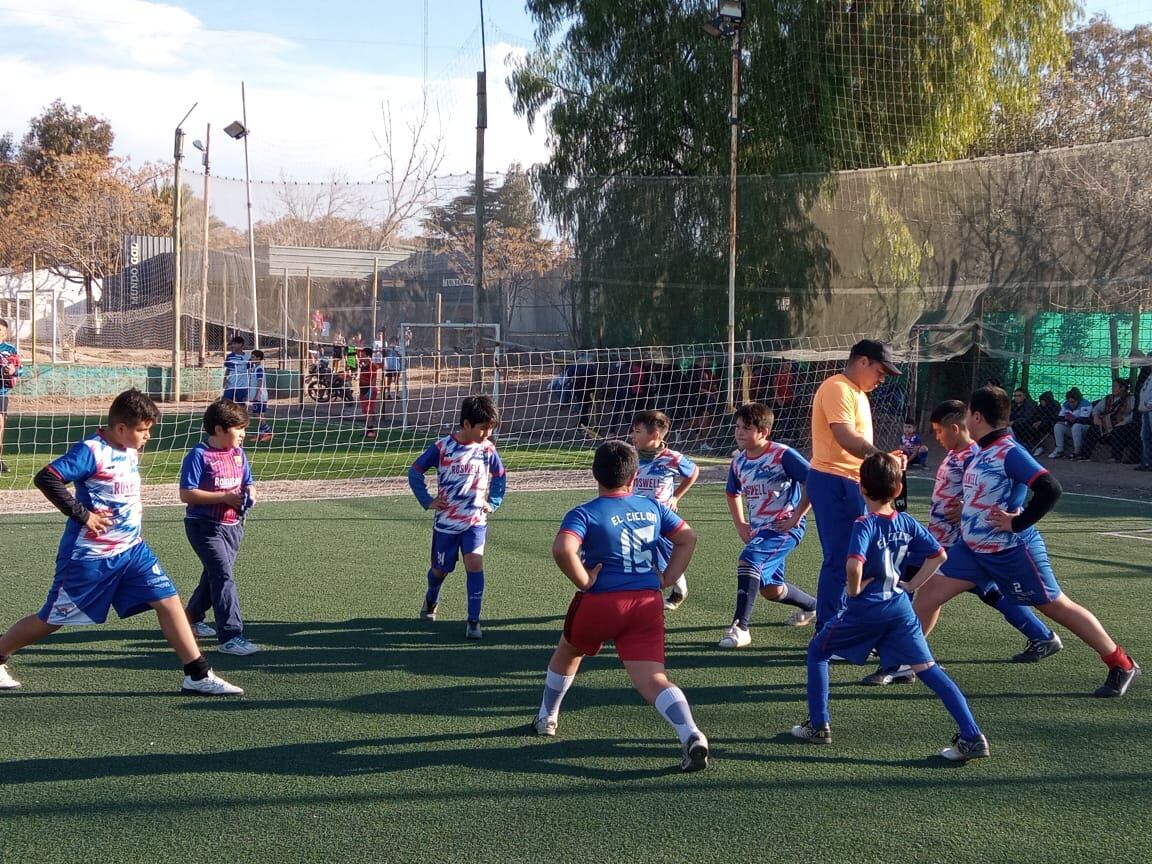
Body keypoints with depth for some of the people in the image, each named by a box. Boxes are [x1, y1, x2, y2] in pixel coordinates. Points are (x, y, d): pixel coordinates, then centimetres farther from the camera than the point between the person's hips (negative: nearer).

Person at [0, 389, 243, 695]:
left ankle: (198, 676, -1)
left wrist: (134, 509, 10)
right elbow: (45, 478, -27)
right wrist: (82, 514, -24)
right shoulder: (92, 451, -18)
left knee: (168, 601, -4)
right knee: (50, 620, 6)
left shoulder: (131, 451, 8)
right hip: (90, 555, -7)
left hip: (131, 549, 7)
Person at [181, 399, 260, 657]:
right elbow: (186, 494, -18)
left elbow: (247, 483, 20)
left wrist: (249, 495, -5)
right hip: (205, 526, -8)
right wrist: (224, 497, -21)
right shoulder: (199, 455, -15)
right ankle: (230, 636, -19)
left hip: (232, 526, 8)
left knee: (214, 575, 20)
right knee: (223, 576, -16)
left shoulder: (238, 453, 7)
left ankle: (191, 618, 42)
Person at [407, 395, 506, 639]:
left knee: (474, 563, -19)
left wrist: (493, 502, 4)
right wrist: (427, 501, -5)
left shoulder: (488, 449, -6)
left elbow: (499, 477, 13)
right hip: (446, 521, 0)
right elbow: (414, 472, -1)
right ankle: (431, 600, 48)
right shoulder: (442, 448, -12)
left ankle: (473, 621, -12)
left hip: (476, 520, 0)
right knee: (440, 569, 14)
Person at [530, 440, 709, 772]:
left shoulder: (583, 514, -5)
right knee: (652, 679, -6)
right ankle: (691, 735, -30)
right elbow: (687, 538, 17)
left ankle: (546, 718, 44)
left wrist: (583, 581, -10)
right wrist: (666, 578, 14)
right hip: (648, 602, 3)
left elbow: (563, 549, -24)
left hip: (600, 602, -2)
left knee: (567, 654, 28)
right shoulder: (652, 507, 11)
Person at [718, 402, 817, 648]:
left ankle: (740, 627, -26)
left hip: (785, 527, -8)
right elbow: (733, 493, 25)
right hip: (758, 530, 8)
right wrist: (740, 525, 14)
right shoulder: (739, 462, 6)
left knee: (748, 561, -28)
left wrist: (796, 517, -15)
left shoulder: (783, 455, -15)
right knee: (770, 589, 15)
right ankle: (811, 605, 44)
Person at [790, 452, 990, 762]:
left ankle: (818, 726, 17)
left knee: (817, 652, 17)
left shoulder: (864, 526, -15)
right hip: (900, 608, 5)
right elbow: (939, 554, 10)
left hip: (865, 610, -5)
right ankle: (972, 737, -8)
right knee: (928, 669, 2)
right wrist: (912, 584, 11)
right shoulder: (907, 523, 3)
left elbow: (854, 566, -31)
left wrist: (854, 590, -12)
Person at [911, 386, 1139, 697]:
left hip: (1012, 551, -8)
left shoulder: (1010, 452, -21)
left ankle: (1121, 666, 15)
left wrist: (1017, 522, -23)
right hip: (973, 548, 8)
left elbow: (1050, 489, -29)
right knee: (932, 595, 0)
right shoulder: (981, 451, 7)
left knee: (1058, 607, 2)